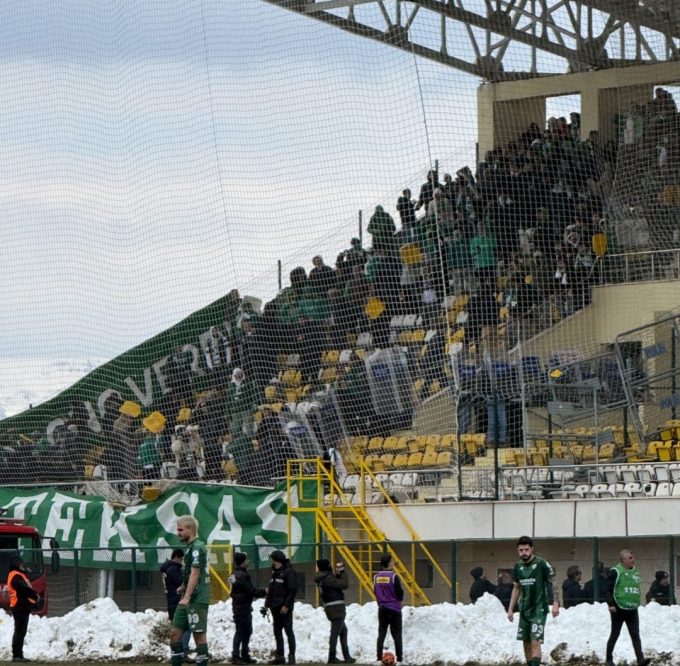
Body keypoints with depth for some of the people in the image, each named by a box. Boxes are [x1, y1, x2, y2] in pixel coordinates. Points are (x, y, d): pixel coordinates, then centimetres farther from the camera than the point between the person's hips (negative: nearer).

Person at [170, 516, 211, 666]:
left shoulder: (197, 547, -13)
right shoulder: (191, 547, 16)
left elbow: (195, 574, -22)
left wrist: (187, 597, -27)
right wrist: (184, 587, 19)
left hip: (197, 600, -10)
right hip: (188, 599, 10)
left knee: (199, 635, -6)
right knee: (175, 633, 7)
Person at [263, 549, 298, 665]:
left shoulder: (289, 572, -10)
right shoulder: (275, 572, 17)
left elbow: (293, 590, -16)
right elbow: (270, 589, 21)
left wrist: (286, 605, -20)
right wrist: (267, 604, 15)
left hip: (284, 608, -9)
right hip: (275, 607, 9)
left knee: (288, 630, -7)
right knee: (277, 632, 9)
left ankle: (291, 655, -7)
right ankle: (279, 656, 14)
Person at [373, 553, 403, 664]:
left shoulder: (376, 577, 1)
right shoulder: (393, 576, -15)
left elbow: (376, 592, 8)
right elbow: (399, 593, -12)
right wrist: (399, 599, 9)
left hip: (382, 608, 4)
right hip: (394, 609, -4)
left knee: (381, 634, 9)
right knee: (397, 635, 2)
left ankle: (379, 657, 6)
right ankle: (399, 658, 0)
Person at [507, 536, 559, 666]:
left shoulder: (542, 564, -9)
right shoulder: (518, 566, 8)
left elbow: (552, 584, -8)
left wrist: (555, 604, -17)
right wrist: (510, 609, 15)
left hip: (539, 610, -6)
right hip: (524, 610, 6)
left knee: (535, 642, -16)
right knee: (526, 644, 8)